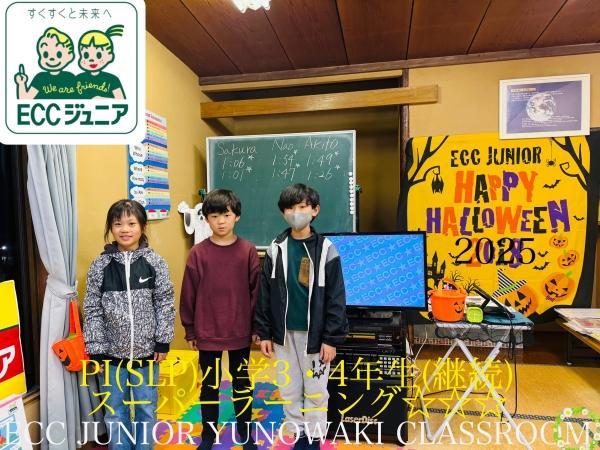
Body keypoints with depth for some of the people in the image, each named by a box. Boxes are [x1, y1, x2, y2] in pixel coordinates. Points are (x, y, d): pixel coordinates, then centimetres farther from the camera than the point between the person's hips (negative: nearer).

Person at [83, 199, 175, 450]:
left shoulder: (155, 263, -7)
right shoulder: (100, 266, -5)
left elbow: (165, 304, -4)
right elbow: (92, 311, -2)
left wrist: (163, 342, -6)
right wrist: (96, 350, -4)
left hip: (146, 351, -1)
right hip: (112, 353, 1)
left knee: (146, 410, 16)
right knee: (115, 412, 17)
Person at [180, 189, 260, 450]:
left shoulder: (248, 251, -5)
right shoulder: (198, 253, -6)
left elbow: (256, 291, -1)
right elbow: (189, 295, -1)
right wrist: (190, 331, 1)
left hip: (240, 332, 0)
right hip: (207, 333, 0)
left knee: (242, 382, 16)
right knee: (209, 384, 16)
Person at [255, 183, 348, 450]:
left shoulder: (325, 250, -8)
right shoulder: (276, 249, 0)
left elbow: (336, 299, -8)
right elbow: (265, 295, 3)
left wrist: (331, 339, -10)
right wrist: (264, 333, 2)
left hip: (314, 334, -3)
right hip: (284, 333, 3)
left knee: (315, 391, 11)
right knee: (289, 389, 15)